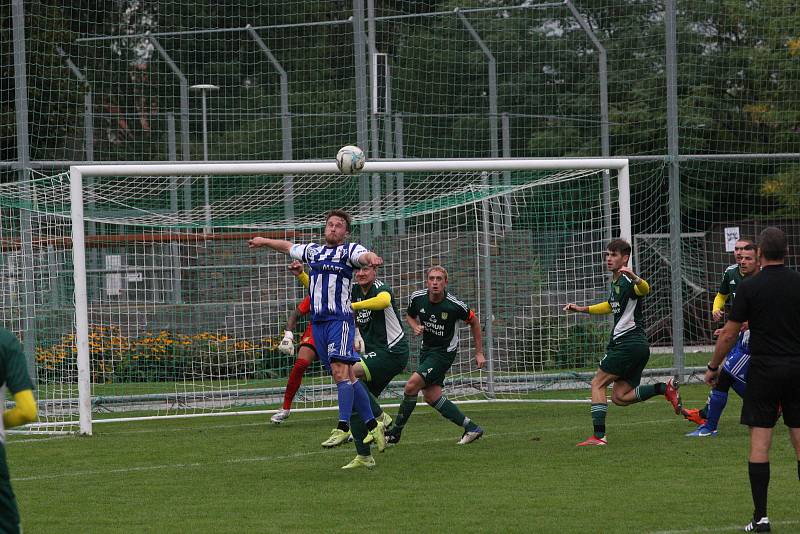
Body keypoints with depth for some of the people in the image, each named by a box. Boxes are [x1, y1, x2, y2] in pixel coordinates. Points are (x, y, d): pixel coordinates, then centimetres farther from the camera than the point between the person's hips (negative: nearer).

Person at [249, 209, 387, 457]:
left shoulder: (349, 250, 1)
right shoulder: (314, 251, 20)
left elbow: (365, 256, -21)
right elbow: (288, 246, 38)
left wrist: (372, 258, -44)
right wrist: (264, 241, 50)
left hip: (340, 319, -6)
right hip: (318, 322, 6)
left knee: (340, 371, -17)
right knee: (348, 377, 6)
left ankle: (343, 427, -20)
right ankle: (373, 425, 10)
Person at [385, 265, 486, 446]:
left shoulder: (455, 305, -20)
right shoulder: (417, 298, -9)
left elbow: (474, 322, -2)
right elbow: (409, 315, 14)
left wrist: (479, 353, 2)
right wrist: (415, 327, -10)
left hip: (445, 351, -6)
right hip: (426, 348, 6)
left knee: (412, 385, -18)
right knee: (431, 396, 1)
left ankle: (395, 432, -5)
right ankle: (471, 427, 11)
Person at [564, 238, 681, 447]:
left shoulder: (627, 282, -11)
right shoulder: (614, 283, 18)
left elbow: (645, 289, -35)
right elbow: (612, 305, 39)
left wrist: (635, 278, -56)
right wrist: (582, 309, 38)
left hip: (628, 342, -9)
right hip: (639, 345, 9)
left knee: (598, 383, -5)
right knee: (620, 397, 7)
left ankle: (598, 435, -9)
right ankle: (664, 388, 2)